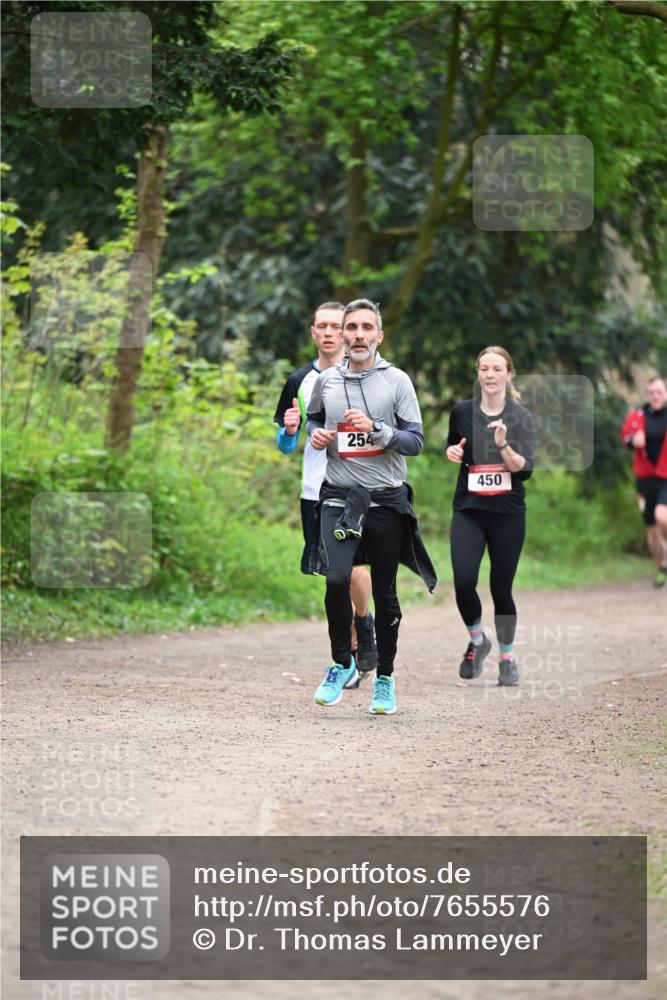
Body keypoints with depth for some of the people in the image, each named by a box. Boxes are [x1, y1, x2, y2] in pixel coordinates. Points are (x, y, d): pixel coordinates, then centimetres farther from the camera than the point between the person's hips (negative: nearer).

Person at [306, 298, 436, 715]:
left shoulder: (397, 380, 0)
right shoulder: (326, 380, 8)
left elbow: (416, 441, -3)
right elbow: (314, 416, 27)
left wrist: (375, 429, -18)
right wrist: (316, 433, 5)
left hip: (386, 498, -1)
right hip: (339, 496, 1)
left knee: (385, 593, 5)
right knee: (337, 580, -18)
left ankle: (385, 678, 20)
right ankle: (342, 663, 3)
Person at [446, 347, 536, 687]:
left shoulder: (522, 417, -5)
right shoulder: (461, 412, 1)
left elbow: (525, 469, -14)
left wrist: (503, 444, -31)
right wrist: (452, 452, -2)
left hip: (508, 513, -1)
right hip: (468, 509, 1)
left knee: (501, 588, 3)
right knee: (463, 583, -16)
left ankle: (507, 658, 24)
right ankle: (477, 641, 13)